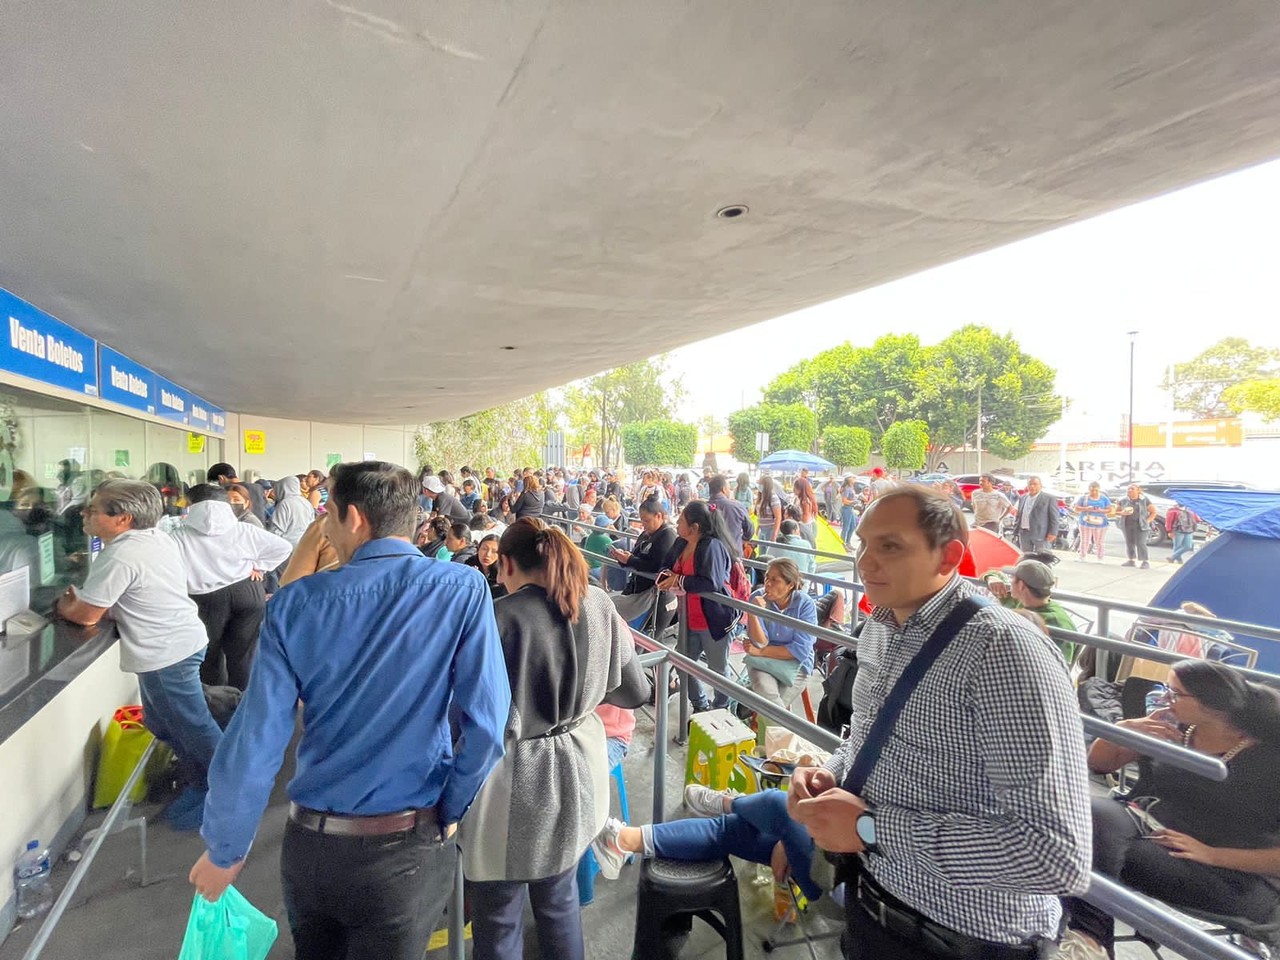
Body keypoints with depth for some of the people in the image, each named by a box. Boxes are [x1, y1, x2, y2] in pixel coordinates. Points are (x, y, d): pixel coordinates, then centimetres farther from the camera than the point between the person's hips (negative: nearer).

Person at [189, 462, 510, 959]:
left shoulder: (296, 603, -11)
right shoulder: (463, 590, -16)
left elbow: (255, 739, -9)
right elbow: (484, 724, -20)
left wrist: (225, 849, 7)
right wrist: (449, 813, -2)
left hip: (309, 844, 3)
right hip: (405, 848, -2)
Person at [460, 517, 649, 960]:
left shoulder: (500, 617, -21)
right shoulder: (599, 604, -4)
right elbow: (635, 691, 5)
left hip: (514, 784, -5)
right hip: (577, 772, 6)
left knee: (497, 923, 18)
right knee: (560, 899, 27)